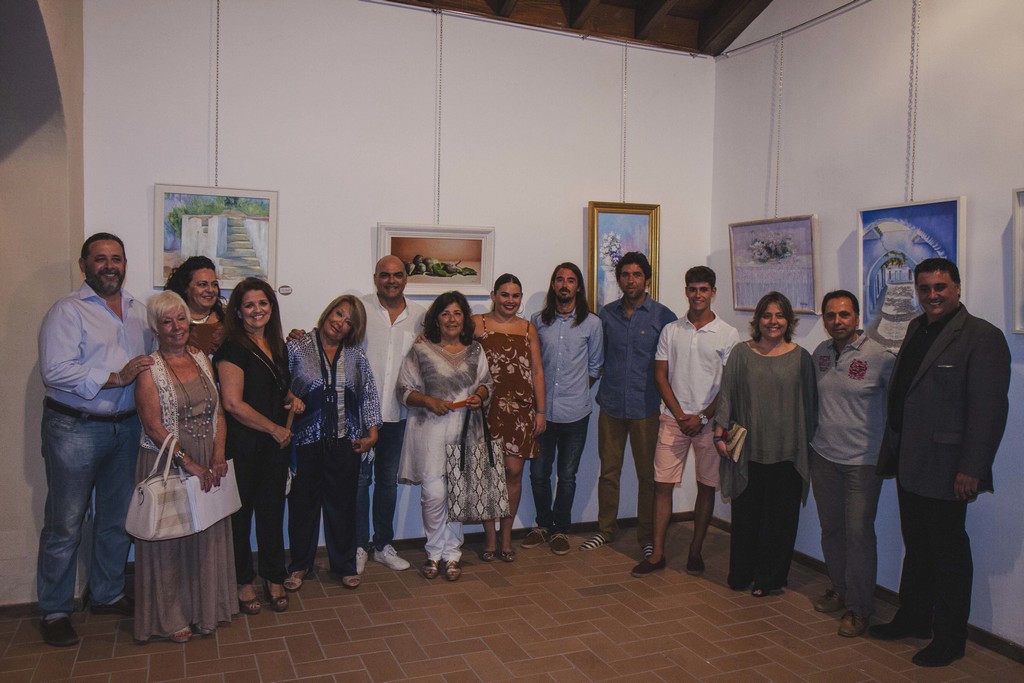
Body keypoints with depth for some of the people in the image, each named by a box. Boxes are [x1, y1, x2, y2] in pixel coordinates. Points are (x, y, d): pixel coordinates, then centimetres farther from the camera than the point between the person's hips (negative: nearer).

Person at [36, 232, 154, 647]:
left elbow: (152, 360, 17)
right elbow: (55, 372, -19)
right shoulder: (68, 311, -9)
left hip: (126, 427, 6)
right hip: (75, 429, -6)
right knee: (65, 525, 3)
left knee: (117, 519, 15)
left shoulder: (138, 311, 10)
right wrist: (115, 379, -21)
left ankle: (108, 594, 32)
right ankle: (55, 611, 18)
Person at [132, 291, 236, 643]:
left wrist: (218, 456, -7)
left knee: (207, 537, 13)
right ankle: (170, 618, 21)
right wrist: (188, 463, -19)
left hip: (208, 466, 5)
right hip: (167, 465, -5)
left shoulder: (201, 359, 8)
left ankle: (203, 608, 30)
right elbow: (153, 425, -15)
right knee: (169, 538, 6)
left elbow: (218, 412, 5)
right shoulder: (149, 369, -8)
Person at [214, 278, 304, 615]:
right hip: (243, 446, -6)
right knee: (240, 514, 6)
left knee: (272, 511, 12)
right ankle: (243, 581, 22)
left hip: (276, 445, 6)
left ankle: (274, 578, 25)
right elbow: (233, 403, -18)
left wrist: (293, 400, 4)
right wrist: (274, 428, -12)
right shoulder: (232, 348, -11)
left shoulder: (277, 345, 11)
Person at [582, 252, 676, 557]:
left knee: (648, 474, 6)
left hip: (646, 407, -3)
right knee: (608, 471, 11)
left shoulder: (662, 316, -3)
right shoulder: (607, 313, 6)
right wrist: (603, 390, 10)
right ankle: (606, 528, 26)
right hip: (611, 405, 3)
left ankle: (647, 536, 20)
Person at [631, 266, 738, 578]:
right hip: (673, 419, 2)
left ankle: (695, 551, 21)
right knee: (662, 485, 0)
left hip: (709, 421, -1)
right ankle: (657, 554, 8)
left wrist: (702, 417, -10)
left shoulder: (728, 334, 0)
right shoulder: (671, 331, 7)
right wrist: (680, 415, -5)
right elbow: (660, 376, 5)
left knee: (707, 487, 6)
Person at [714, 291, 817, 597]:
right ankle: (740, 575, 23)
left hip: (786, 453, 0)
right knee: (745, 514, 7)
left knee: (779, 517, 7)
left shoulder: (800, 357, 4)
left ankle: (769, 578, 22)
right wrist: (720, 434, -2)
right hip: (748, 451, 0)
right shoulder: (741, 354, 4)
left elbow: (808, 404, 6)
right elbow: (726, 395, 4)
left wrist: (806, 443, 4)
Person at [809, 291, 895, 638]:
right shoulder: (820, 353, 5)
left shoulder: (880, 356, -12)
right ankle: (839, 589, 32)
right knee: (831, 528, 14)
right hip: (824, 456, 5)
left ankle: (859, 607, 12)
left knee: (858, 533, -2)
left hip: (863, 461, -5)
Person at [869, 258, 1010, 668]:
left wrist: (971, 470, -19)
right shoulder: (917, 329, 10)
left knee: (949, 554, 8)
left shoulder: (982, 337, -14)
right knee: (917, 547, 20)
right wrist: (892, 450, 11)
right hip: (910, 465, 7)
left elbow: (989, 410, -17)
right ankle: (912, 619, 37)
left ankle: (949, 640, 23)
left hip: (945, 471, -7)